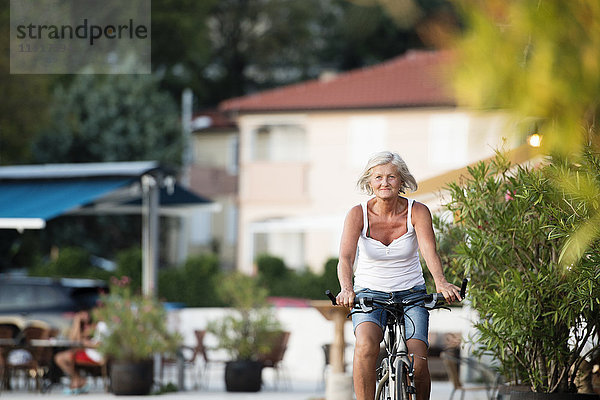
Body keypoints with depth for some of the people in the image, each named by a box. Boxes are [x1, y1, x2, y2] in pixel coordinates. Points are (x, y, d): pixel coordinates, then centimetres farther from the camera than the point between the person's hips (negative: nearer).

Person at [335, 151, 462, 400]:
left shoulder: (417, 212, -10)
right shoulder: (358, 214, -11)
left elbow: (429, 251, -25)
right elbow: (346, 257, -24)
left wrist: (441, 282, -46)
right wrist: (346, 289, -45)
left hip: (410, 294, 1)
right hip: (370, 294, -1)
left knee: (418, 363, -18)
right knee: (366, 346, -31)